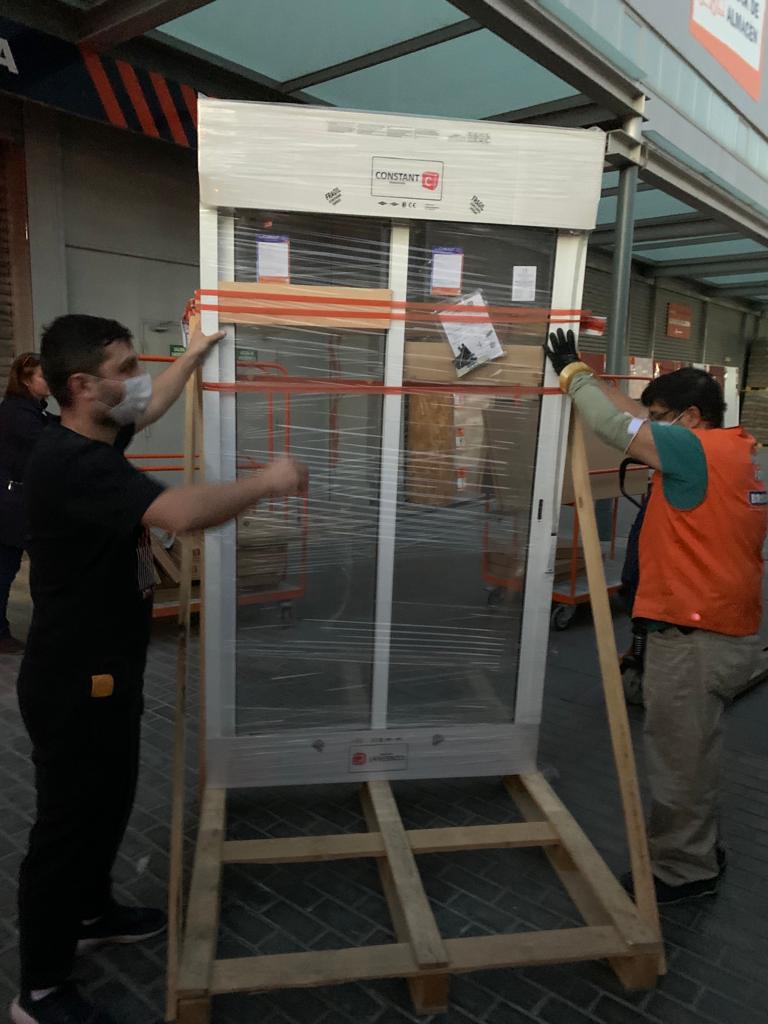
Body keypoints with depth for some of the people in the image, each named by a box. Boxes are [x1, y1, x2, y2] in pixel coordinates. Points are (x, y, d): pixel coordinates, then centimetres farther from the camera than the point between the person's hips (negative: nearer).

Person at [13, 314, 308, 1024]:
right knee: (70, 820, 7)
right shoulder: (72, 463, -28)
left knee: (110, 801, 25)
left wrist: (196, 353, 34)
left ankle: (93, 913, 48)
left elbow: (153, 405, 26)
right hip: (74, 682, -10)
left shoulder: (94, 439, 3)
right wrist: (266, 482, -28)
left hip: (105, 671, 10)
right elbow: (181, 512, -44)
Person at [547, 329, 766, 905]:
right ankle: (700, 851, 38)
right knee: (694, 751, 22)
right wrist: (586, 375, 16)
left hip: (696, 637, -10)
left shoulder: (698, 450, -16)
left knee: (680, 757, 6)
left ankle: (683, 871, 22)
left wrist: (572, 372, -2)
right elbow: (642, 419, 16)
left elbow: (616, 426, -18)